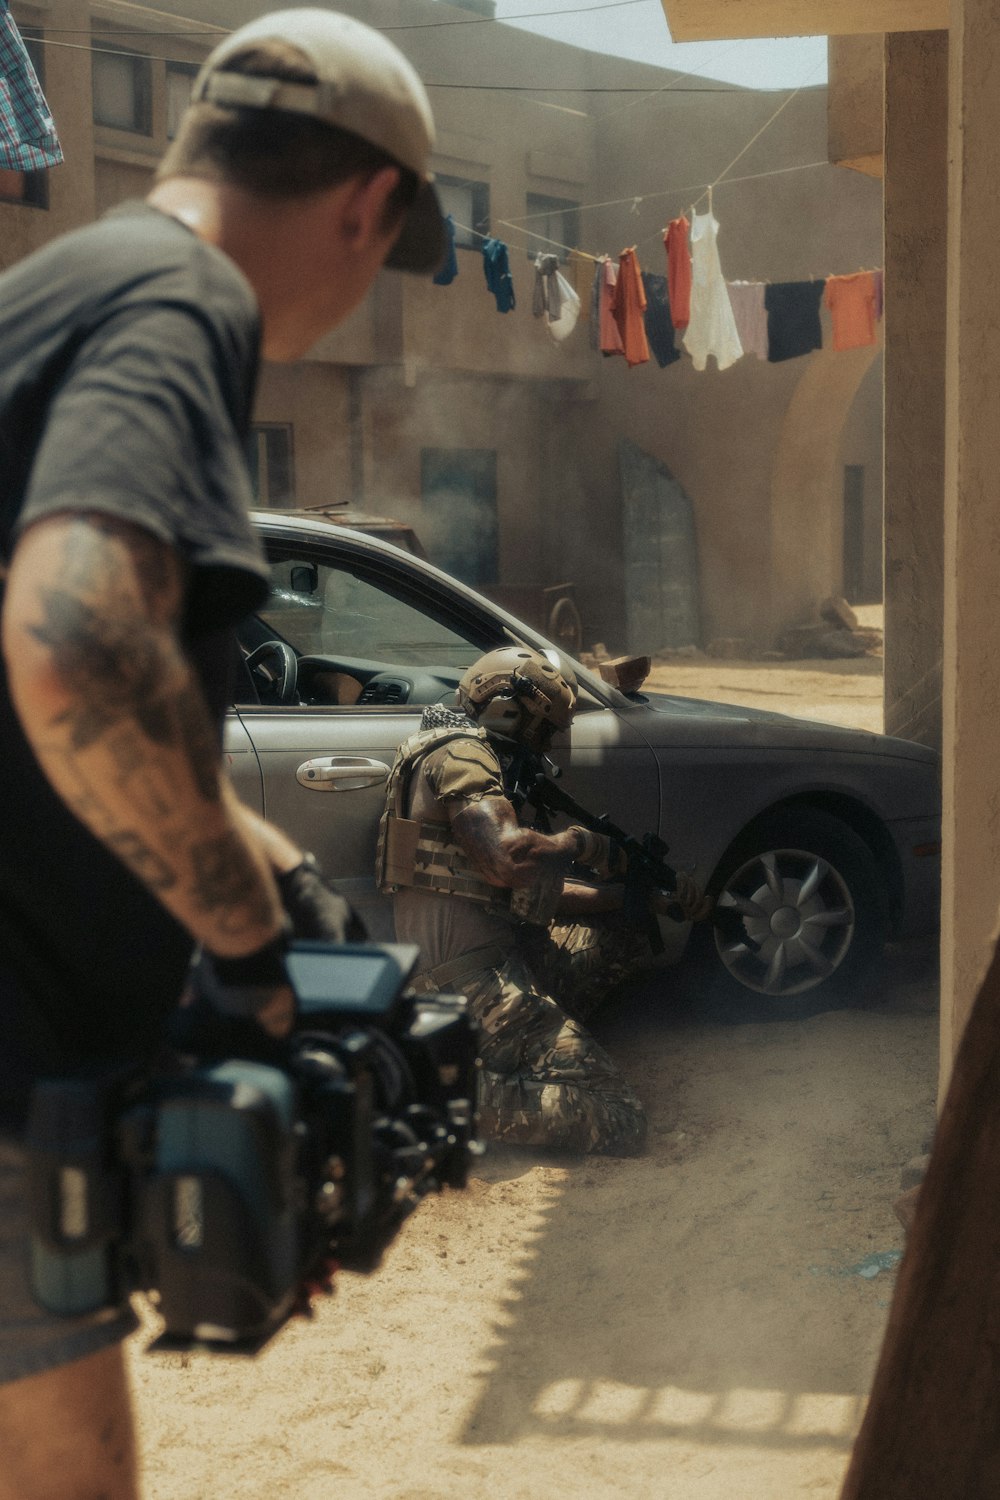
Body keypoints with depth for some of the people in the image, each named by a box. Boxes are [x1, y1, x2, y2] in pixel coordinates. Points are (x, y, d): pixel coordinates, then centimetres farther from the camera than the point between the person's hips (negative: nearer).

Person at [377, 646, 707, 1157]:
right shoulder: (459, 754, -9)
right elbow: (509, 860, -28)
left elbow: (537, 896, 23)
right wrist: (578, 842, -8)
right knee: (619, 1123, -15)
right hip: (472, 976, -10)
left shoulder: (467, 757, 24)